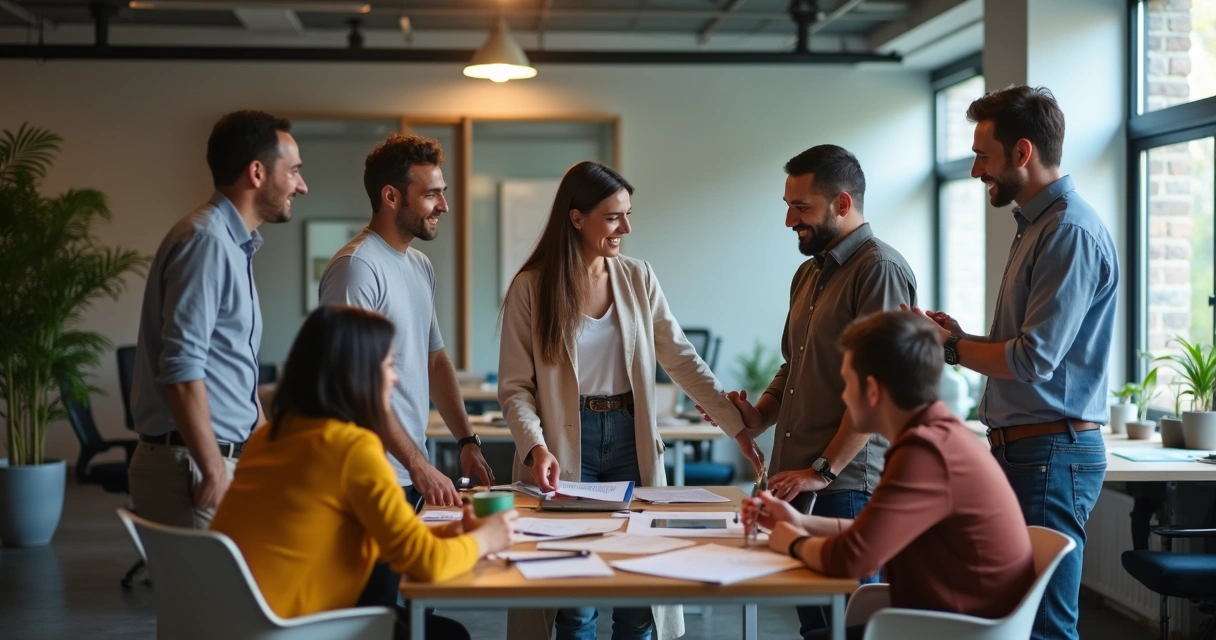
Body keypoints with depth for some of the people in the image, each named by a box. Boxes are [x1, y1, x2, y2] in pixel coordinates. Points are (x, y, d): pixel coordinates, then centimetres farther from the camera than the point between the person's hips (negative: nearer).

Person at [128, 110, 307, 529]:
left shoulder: (234, 243, 18)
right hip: (190, 464, -9)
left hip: (224, 459, 9)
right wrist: (214, 472, -19)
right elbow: (180, 368, -21)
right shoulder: (207, 241, -14)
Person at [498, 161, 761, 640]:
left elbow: (682, 360, 4)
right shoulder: (530, 289, -5)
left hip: (629, 438, 3)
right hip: (567, 444, -3)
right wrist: (536, 448, -22)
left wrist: (738, 425, -3)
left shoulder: (639, 279, 4)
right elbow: (515, 387, -6)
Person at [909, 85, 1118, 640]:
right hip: (1023, 450, 10)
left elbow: (1034, 359, -21)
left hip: (1051, 454, -10)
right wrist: (962, 337, 8)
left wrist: (949, 348, -7)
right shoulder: (1036, 225, 17)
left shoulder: (1071, 232, -15)